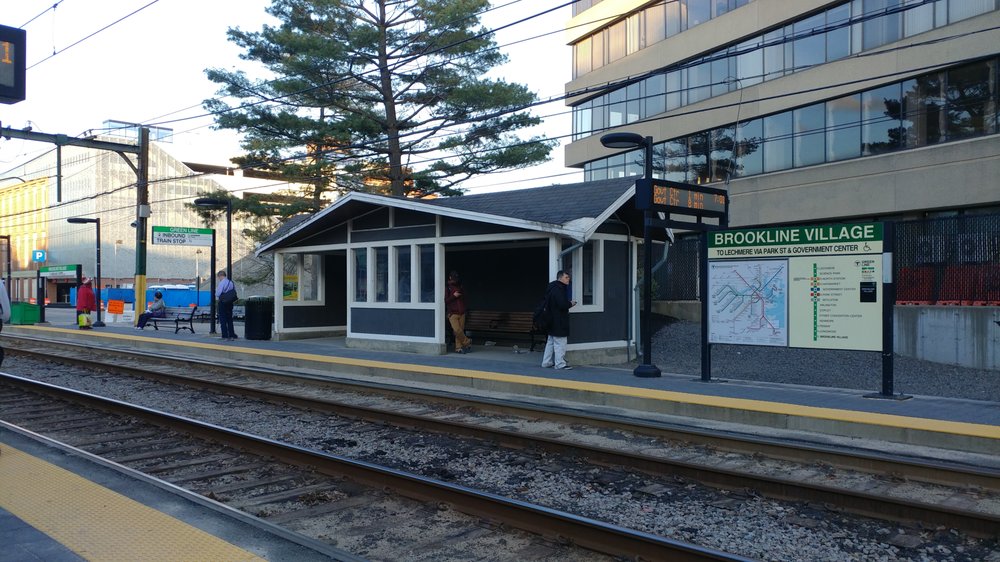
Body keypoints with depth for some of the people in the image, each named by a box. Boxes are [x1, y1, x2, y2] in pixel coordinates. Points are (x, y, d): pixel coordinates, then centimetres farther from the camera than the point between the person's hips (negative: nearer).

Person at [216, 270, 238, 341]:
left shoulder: (222, 283, -15)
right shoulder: (232, 282, 6)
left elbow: (218, 293, -15)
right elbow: (235, 292, 9)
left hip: (223, 302, -6)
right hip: (230, 303, 6)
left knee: (223, 320, 2)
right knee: (230, 319, 14)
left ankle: (225, 336, 0)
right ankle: (231, 335, 14)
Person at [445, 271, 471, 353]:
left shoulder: (461, 288, 14)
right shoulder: (447, 288, -1)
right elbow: (445, 301, -8)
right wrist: (453, 296, -15)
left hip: (462, 313, 5)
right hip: (452, 313, -4)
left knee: (461, 330, 0)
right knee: (457, 330, -17)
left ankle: (459, 348, 6)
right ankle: (467, 342, 1)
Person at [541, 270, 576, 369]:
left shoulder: (551, 288, 13)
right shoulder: (558, 289, -19)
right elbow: (562, 304, -25)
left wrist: (568, 303, 10)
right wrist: (571, 303, -7)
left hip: (552, 321, 11)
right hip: (559, 322, -11)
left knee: (550, 342, 16)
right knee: (560, 343, -5)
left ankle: (547, 362, 22)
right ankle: (560, 363, -1)